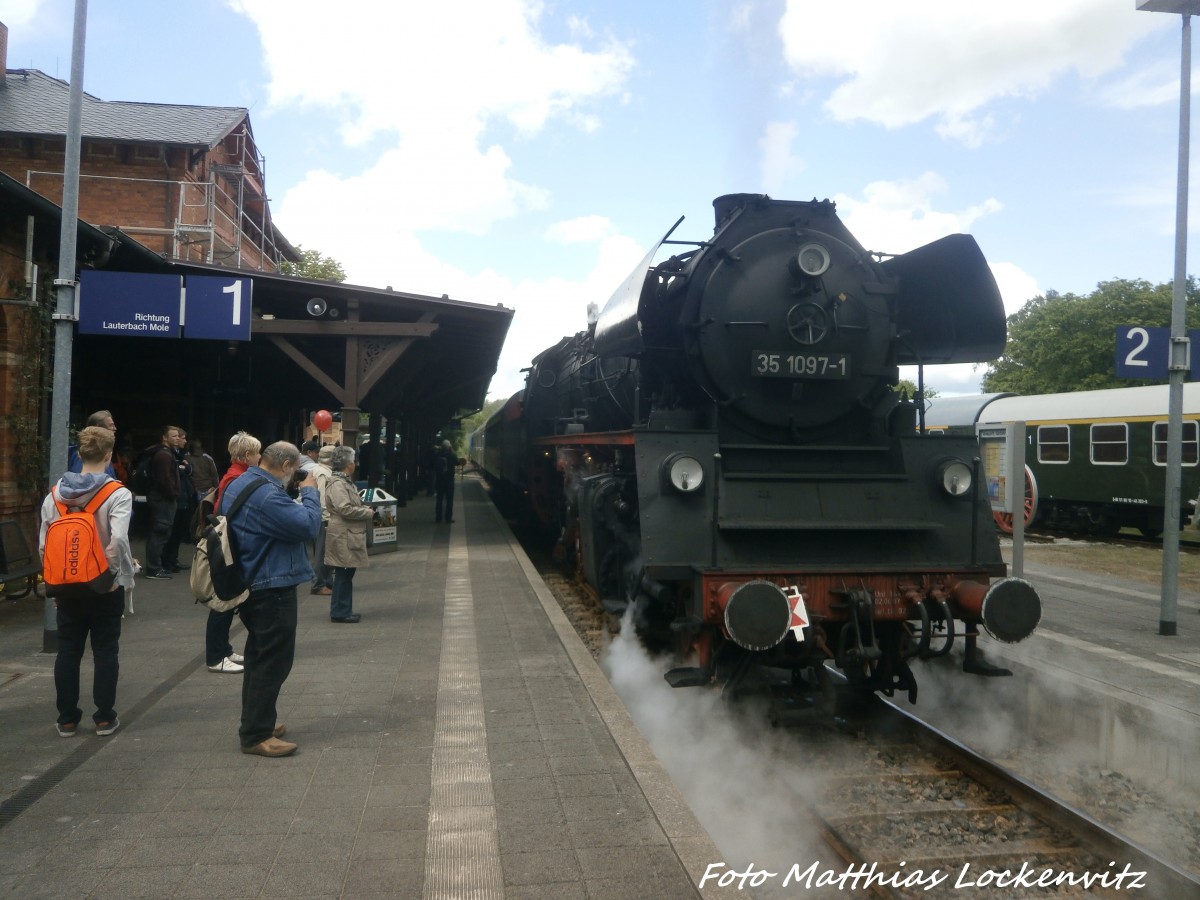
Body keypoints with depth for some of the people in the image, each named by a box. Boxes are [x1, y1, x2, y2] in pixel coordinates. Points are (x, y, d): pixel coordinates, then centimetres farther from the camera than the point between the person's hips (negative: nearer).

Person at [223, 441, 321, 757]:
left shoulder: (240, 484, 10)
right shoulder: (266, 495, -25)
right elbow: (308, 525, -26)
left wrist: (300, 494, 5)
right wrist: (309, 491, -12)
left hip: (250, 585, 11)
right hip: (272, 589, -11)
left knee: (259, 656, 20)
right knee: (274, 661, -2)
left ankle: (256, 722, 30)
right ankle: (256, 735, 3)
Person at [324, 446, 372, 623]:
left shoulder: (346, 482, 16)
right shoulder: (337, 484, -16)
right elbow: (345, 509, -25)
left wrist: (365, 508, 9)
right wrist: (368, 513, -14)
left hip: (349, 536, 10)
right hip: (343, 537, -10)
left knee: (347, 575, 14)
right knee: (343, 574, -3)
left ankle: (344, 610, 21)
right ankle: (339, 612, 4)